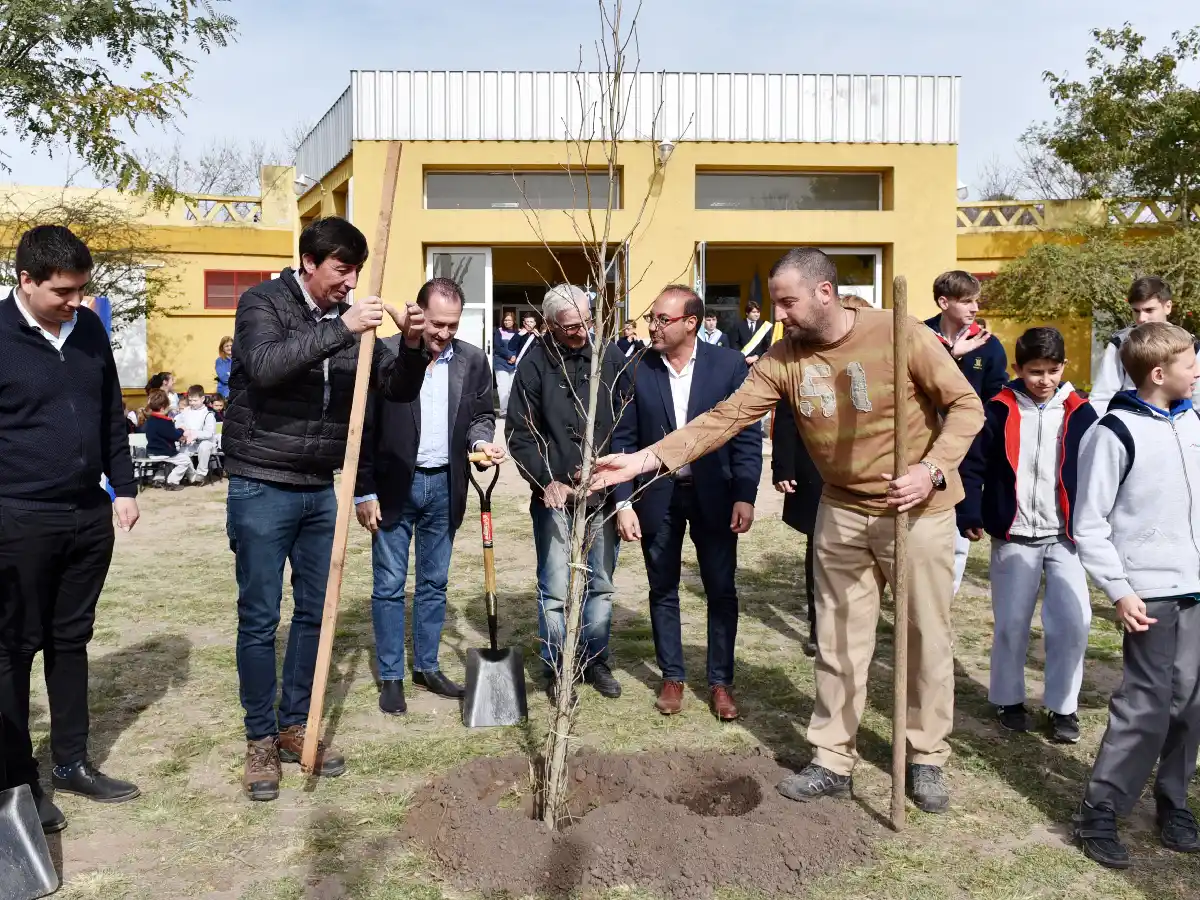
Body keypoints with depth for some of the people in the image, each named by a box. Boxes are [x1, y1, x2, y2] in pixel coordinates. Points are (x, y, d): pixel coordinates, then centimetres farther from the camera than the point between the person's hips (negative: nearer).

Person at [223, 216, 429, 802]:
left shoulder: (351, 320, 6)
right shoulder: (263, 303, -9)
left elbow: (399, 389, 4)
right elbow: (264, 366, -28)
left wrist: (412, 345, -15)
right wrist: (341, 330, -33)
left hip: (319, 491, 6)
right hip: (261, 488, -5)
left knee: (314, 612, 12)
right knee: (259, 619, 2)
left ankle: (295, 726, 26)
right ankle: (260, 739, 15)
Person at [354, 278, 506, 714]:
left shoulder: (472, 360, 1)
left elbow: (482, 413, 13)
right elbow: (364, 427, -7)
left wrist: (482, 441, -10)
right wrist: (364, 492, -7)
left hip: (445, 486, 4)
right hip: (394, 487, -3)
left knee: (434, 583, 14)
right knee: (389, 587, 5)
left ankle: (427, 666, 27)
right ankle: (391, 677, 16)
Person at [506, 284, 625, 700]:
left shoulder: (610, 356, 0)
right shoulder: (536, 361, -5)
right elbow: (519, 431, -3)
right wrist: (545, 480, -11)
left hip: (602, 493, 2)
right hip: (554, 494, -2)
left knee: (601, 584, 12)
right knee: (555, 590, 2)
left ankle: (596, 660, 28)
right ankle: (557, 668, 18)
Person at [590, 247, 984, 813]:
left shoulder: (900, 335, -19)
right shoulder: (783, 359, -9)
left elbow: (966, 405, -12)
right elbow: (725, 418, -13)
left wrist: (933, 470, -27)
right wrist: (647, 459, -22)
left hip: (918, 508, -3)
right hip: (842, 511, 3)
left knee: (927, 638, 8)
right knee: (838, 641, 9)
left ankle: (927, 760, 26)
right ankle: (832, 762, 22)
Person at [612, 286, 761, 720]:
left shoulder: (728, 364, -6)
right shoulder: (636, 372, -3)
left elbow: (748, 434, -5)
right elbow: (623, 440, -1)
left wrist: (745, 496, -11)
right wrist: (623, 503, -7)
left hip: (713, 493, -1)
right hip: (657, 495, 1)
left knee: (721, 591, 6)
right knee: (663, 590, 11)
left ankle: (720, 682, 21)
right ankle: (672, 677, 27)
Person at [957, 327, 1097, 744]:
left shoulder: (1080, 413, -1)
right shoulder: (999, 411, -4)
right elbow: (973, 465, 0)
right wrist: (969, 516, -8)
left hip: (1067, 538, 1)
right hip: (1013, 538, -1)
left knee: (1072, 624, -4)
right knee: (1011, 624, 6)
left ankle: (1063, 706, 15)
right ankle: (1009, 699, 26)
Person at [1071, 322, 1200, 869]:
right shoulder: (1117, 432, -11)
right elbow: (1088, 525, -10)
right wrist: (1119, 591, -15)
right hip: (1151, 592, -6)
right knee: (1147, 705, -8)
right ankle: (1098, 814, 2)